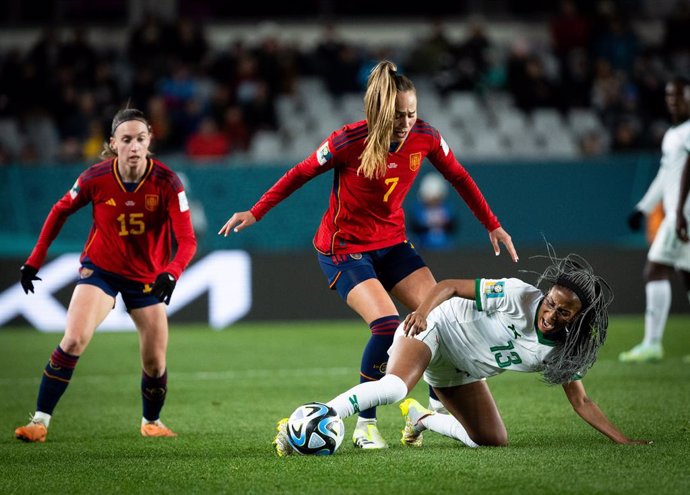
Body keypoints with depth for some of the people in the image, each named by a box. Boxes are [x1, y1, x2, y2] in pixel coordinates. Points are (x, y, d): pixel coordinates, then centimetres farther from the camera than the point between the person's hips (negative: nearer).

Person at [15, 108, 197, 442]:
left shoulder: (166, 182, -20)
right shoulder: (96, 178, -17)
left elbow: (187, 240, -23)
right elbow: (60, 211, 2)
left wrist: (171, 273, -42)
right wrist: (35, 261, 2)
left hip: (147, 277, 1)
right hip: (100, 269, -1)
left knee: (155, 364, 3)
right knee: (74, 340, -23)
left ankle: (151, 422, 34)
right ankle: (40, 421, -17)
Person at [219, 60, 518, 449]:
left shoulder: (425, 137, -11)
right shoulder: (351, 141, -23)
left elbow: (459, 177, 7)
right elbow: (301, 174, -9)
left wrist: (493, 225, 13)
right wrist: (255, 213, -5)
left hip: (392, 243, 6)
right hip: (344, 248, -6)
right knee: (387, 326, -23)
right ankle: (365, 426, -10)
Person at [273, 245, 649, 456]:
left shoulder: (563, 350, -8)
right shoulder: (517, 297, -25)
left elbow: (581, 401, 0)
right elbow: (450, 286, -23)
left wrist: (622, 440, -7)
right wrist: (424, 310, -42)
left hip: (460, 374, 7)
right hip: (434, 329, -7)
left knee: (494, 441, 4)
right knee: (394, 386, -37)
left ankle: (421, 419, 29)